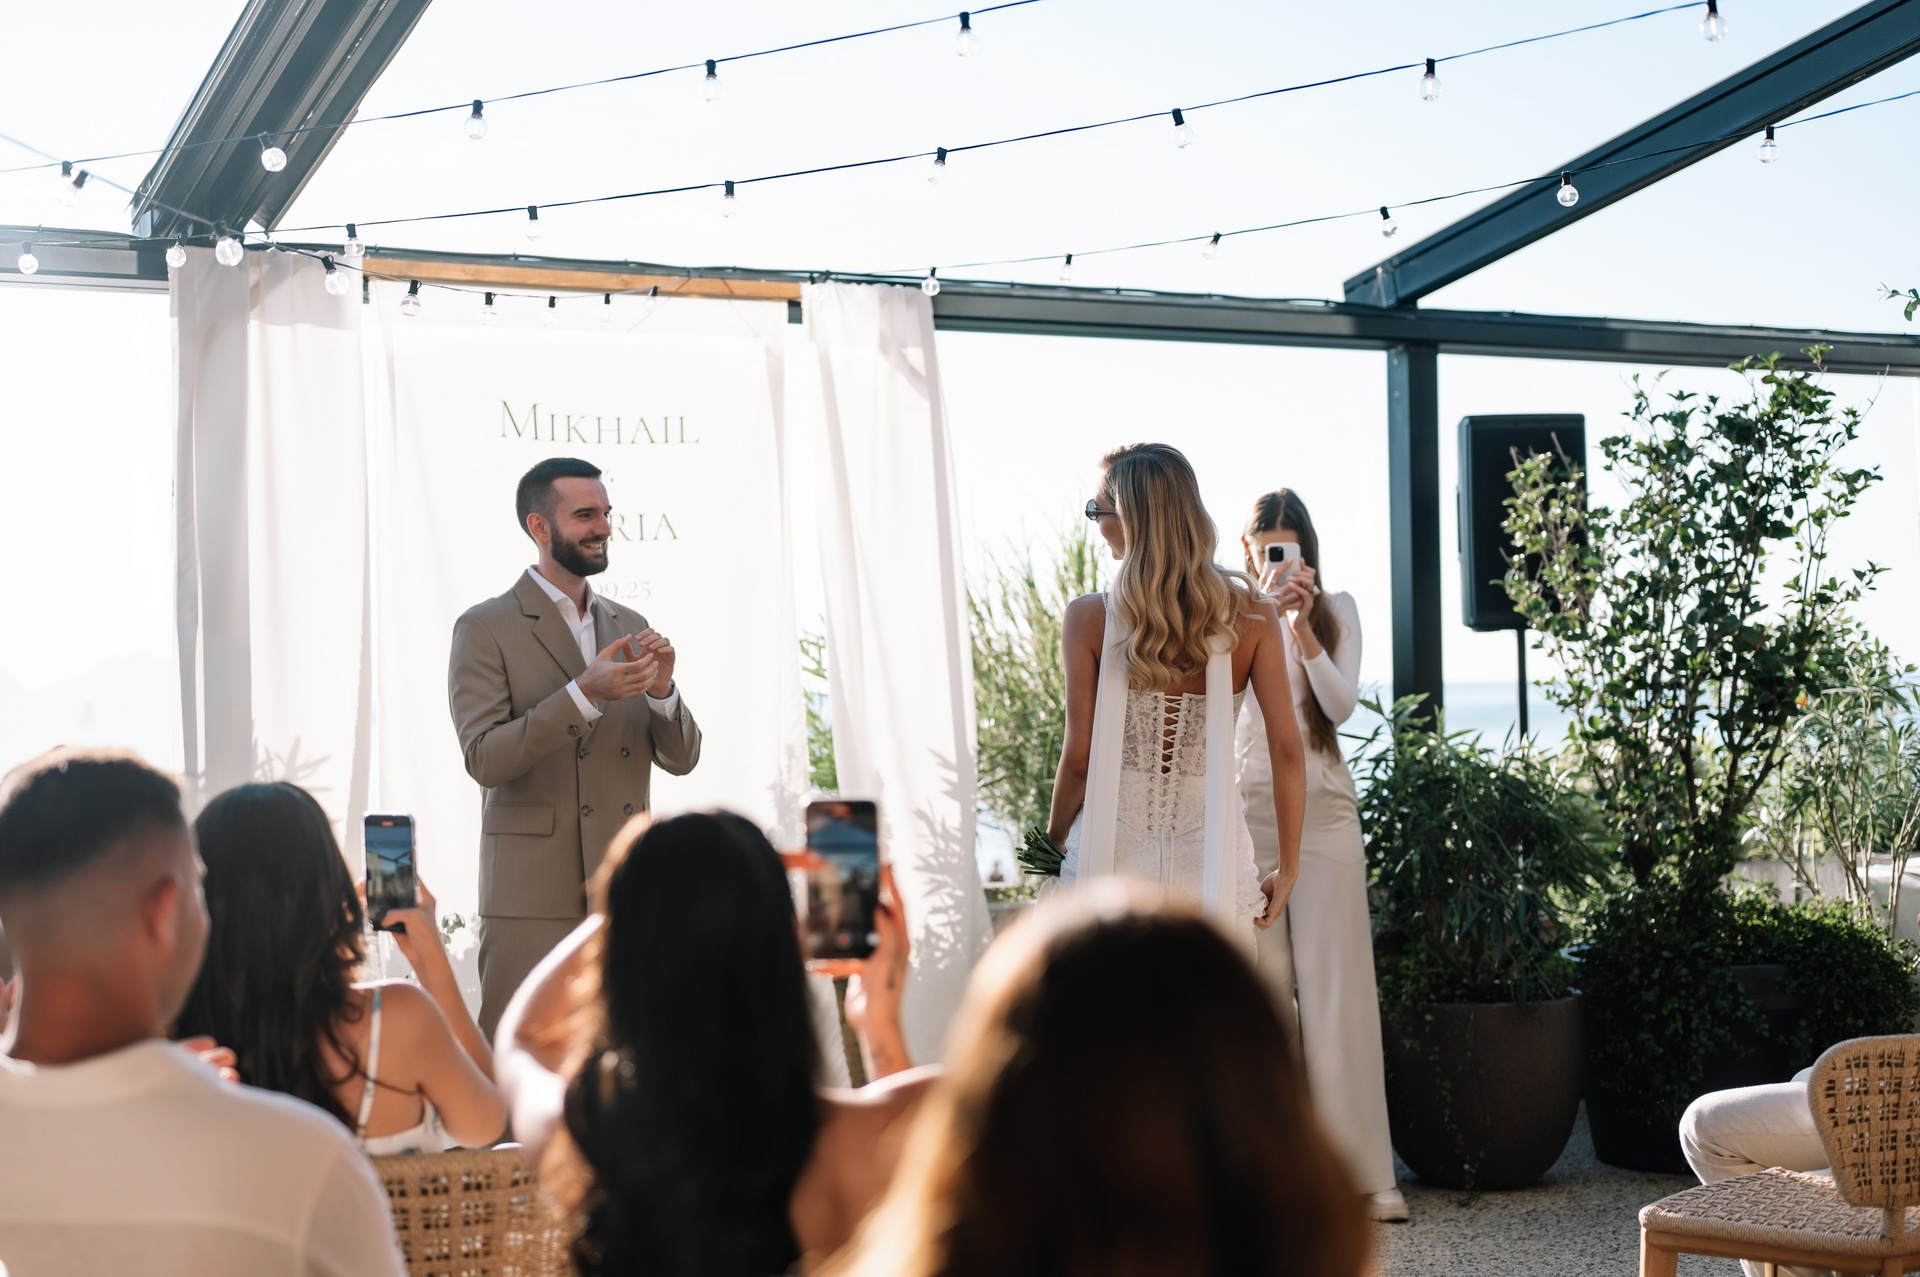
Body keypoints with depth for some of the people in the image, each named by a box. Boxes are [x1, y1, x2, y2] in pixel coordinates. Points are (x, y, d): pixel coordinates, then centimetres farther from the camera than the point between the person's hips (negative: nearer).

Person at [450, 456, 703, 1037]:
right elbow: (485, 759, -12)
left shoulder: (628, 627, 14)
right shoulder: (485, 629, -2)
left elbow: (680, 759, 11)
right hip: (534, 898, -5)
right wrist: (585, 694, -20)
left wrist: (661, 691, -9)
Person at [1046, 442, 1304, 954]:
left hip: (1112, 853, -1)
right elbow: (1287, 747, -4)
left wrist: (1054, 845, 12)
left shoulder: (1088, 619, -7)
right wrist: (1287, 868, 4)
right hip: (1211, 852, 1)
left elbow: (1078, 757, -5)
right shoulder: (1250, 615, -2)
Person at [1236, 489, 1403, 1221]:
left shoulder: (1337, 610, 8)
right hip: (1247, 810, 0)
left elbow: (1342, 704, -4)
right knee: (1262, 985, 0)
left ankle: (1362, 1168, -3)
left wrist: (1303, 628, -16)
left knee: (1337, 984, -3)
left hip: (1323, 811, 0)